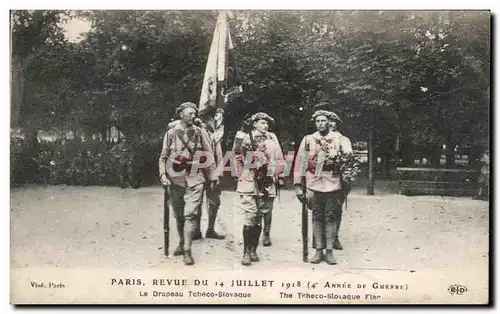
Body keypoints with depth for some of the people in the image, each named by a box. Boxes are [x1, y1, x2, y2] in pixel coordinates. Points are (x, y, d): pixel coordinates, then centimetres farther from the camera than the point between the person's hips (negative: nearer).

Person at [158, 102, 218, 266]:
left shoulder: (200, 133, 5)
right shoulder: (171, 133, 6)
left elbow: (209, 156, 8)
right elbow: (163, 157, 9)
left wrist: (213, 177, 6)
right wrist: (163, 175, -4)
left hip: (195, 179, -2)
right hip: (176, 179, 2)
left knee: (190, 214, -10)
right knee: (179, 215, 13)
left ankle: (187, 250, -8)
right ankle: (181, 243, 31)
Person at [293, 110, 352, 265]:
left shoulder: (341, 139, 5)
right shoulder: (308, 140, 8)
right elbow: (300, 162, 6)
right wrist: (298, 185, 0)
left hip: (334, 185, -1)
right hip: (314, 184, 1)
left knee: (331, 217, 2)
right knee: (317, 217, 5)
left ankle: (329, 251, 10)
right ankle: (318, 251, 12)